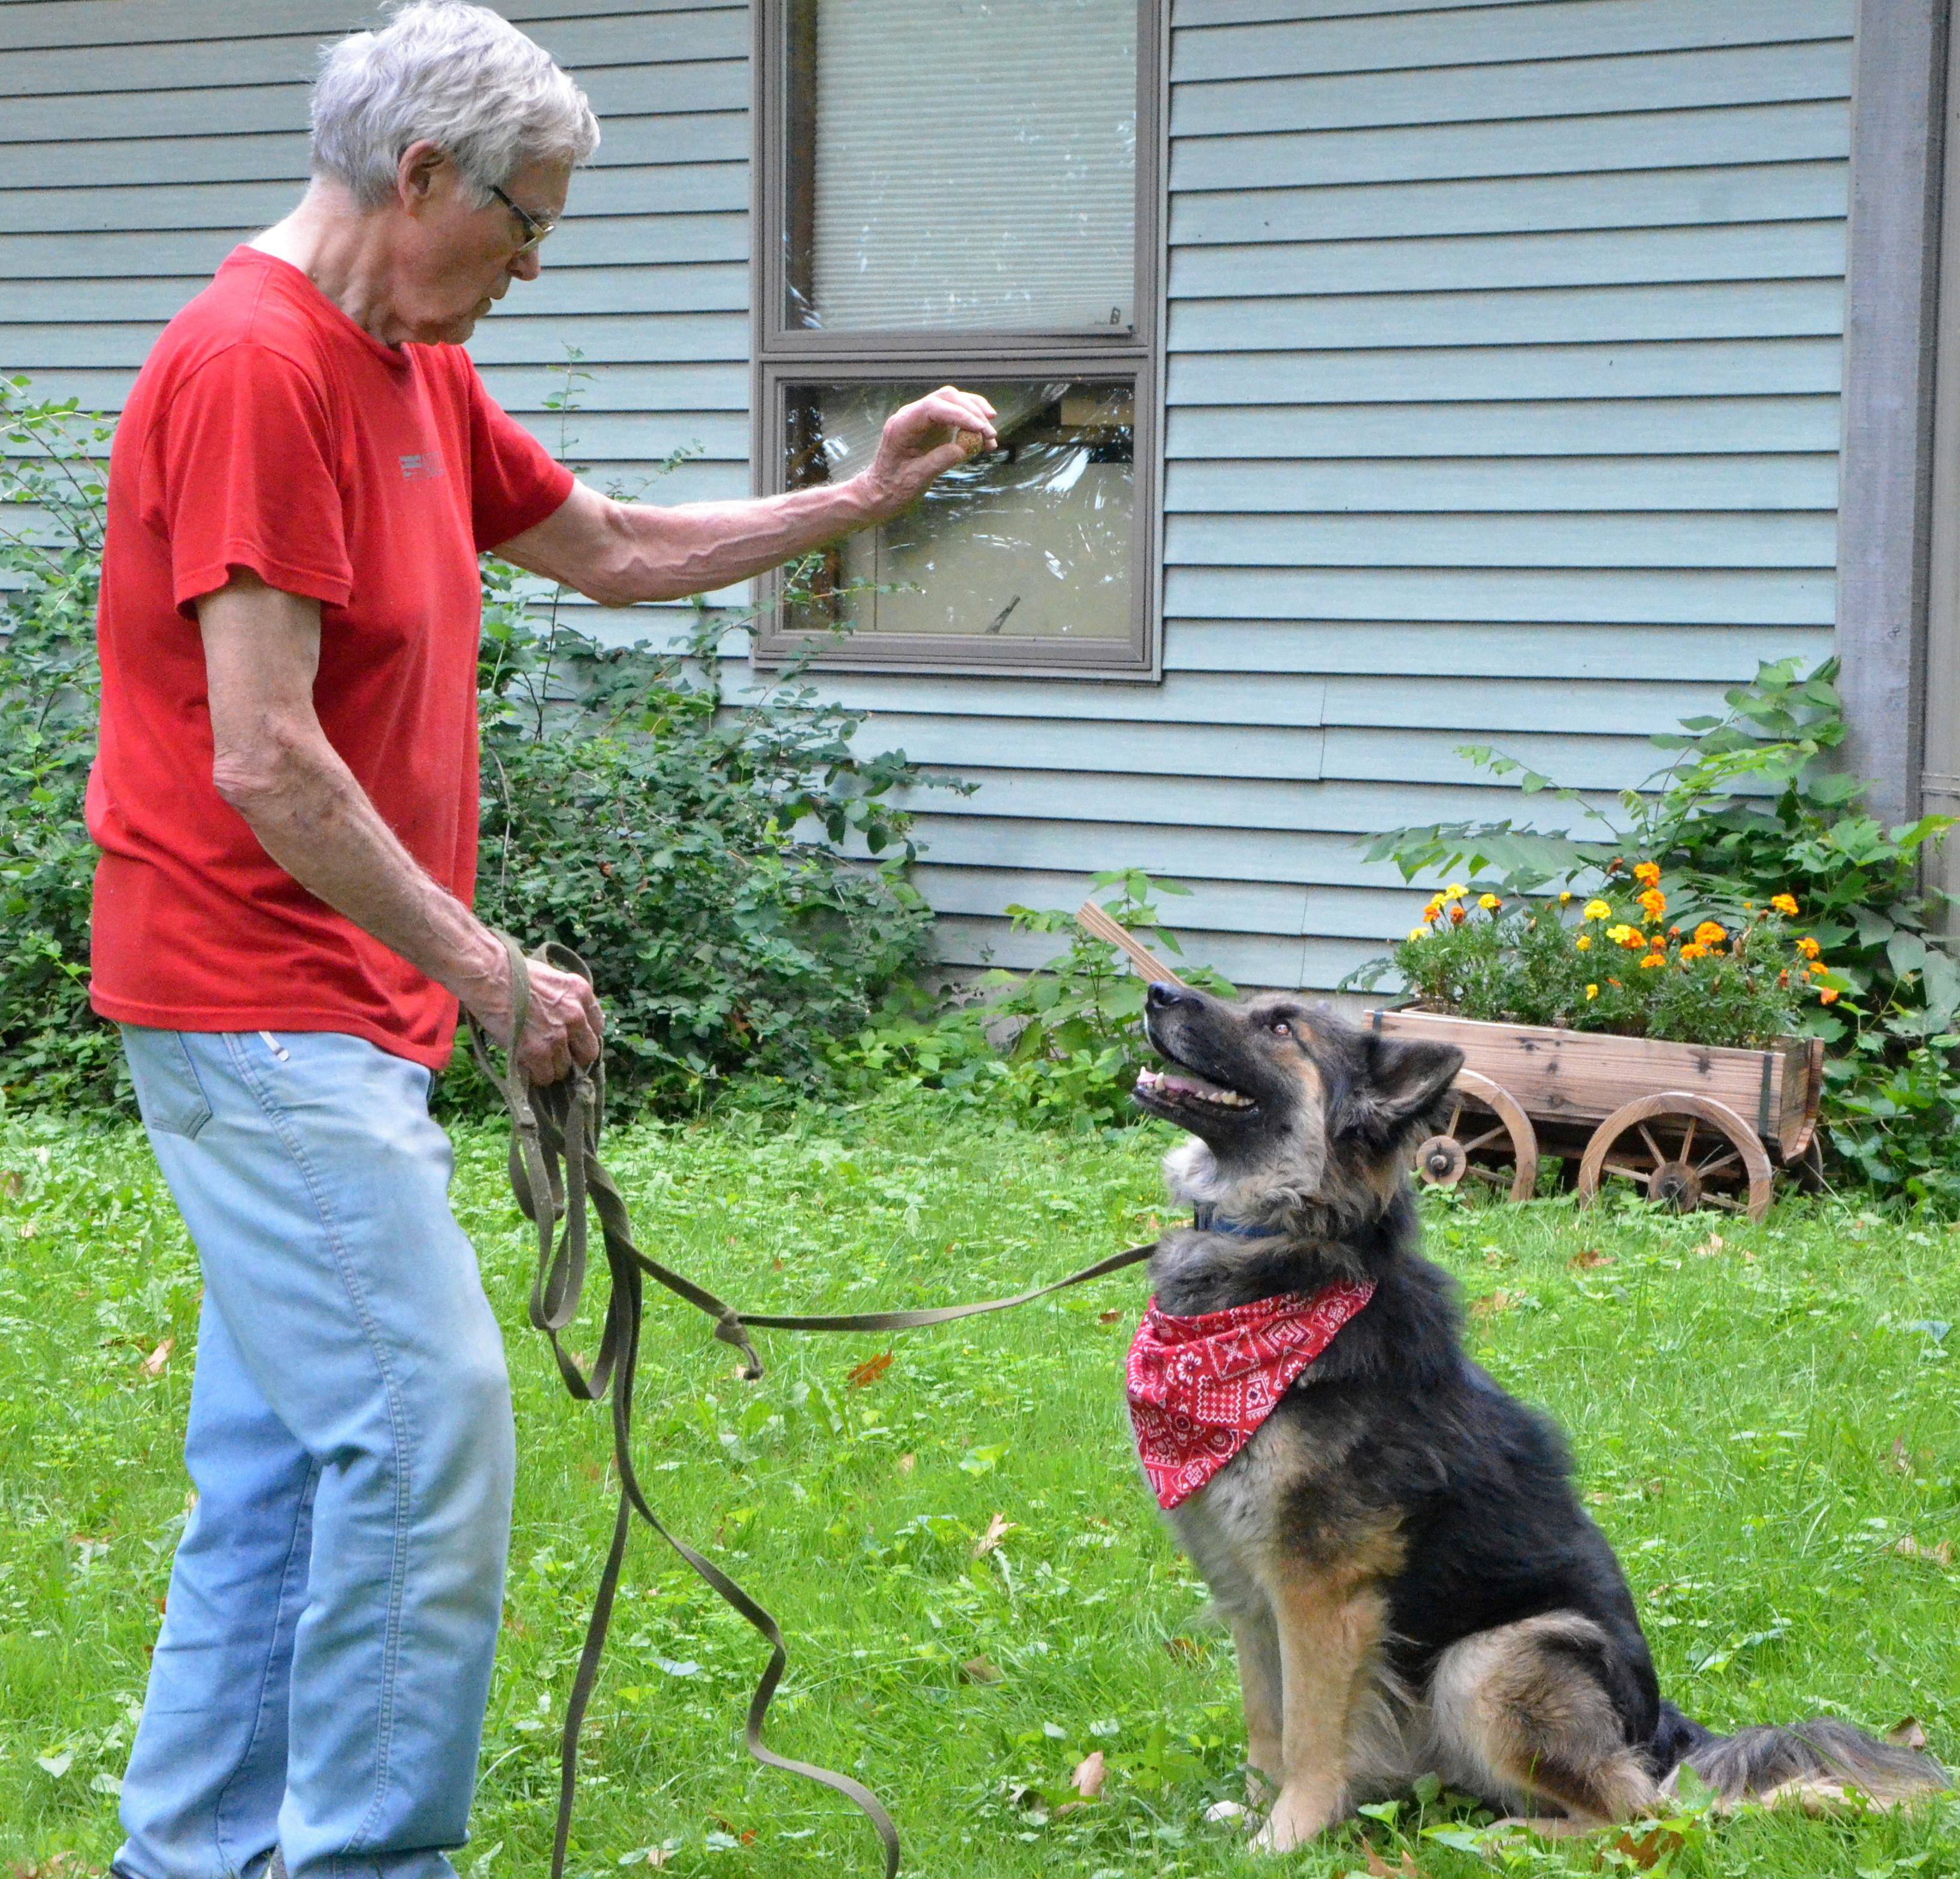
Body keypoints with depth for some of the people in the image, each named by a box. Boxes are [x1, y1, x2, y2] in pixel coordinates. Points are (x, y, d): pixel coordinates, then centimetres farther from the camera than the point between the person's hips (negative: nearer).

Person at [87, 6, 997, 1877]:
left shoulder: (417, 372, 14)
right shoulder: (252, 368, -17)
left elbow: (611, 549, 27)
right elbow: (265, 761, -22)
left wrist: (859, 499, 17)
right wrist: (484, 972, -17)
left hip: (328, 1012, 10)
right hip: (260, 1003, -10)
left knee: (286, 1449, 13)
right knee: (429, 1425, -12)